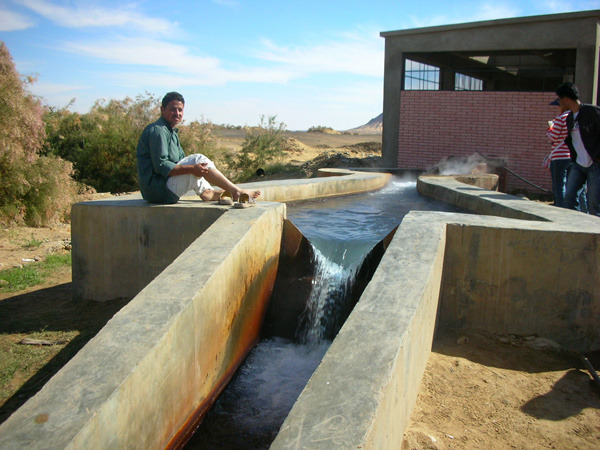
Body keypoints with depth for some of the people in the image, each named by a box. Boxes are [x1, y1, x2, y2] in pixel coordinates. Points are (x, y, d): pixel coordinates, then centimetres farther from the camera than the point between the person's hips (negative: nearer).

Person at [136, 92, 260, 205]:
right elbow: (161, 166, -22)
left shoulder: (172, 132, 19)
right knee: (198, 159, -16)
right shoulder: (158, 131, -13)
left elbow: (182, 160, 16)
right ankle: (237, 191, -12)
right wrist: (191, 169, -26)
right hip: (158, 189, -10)